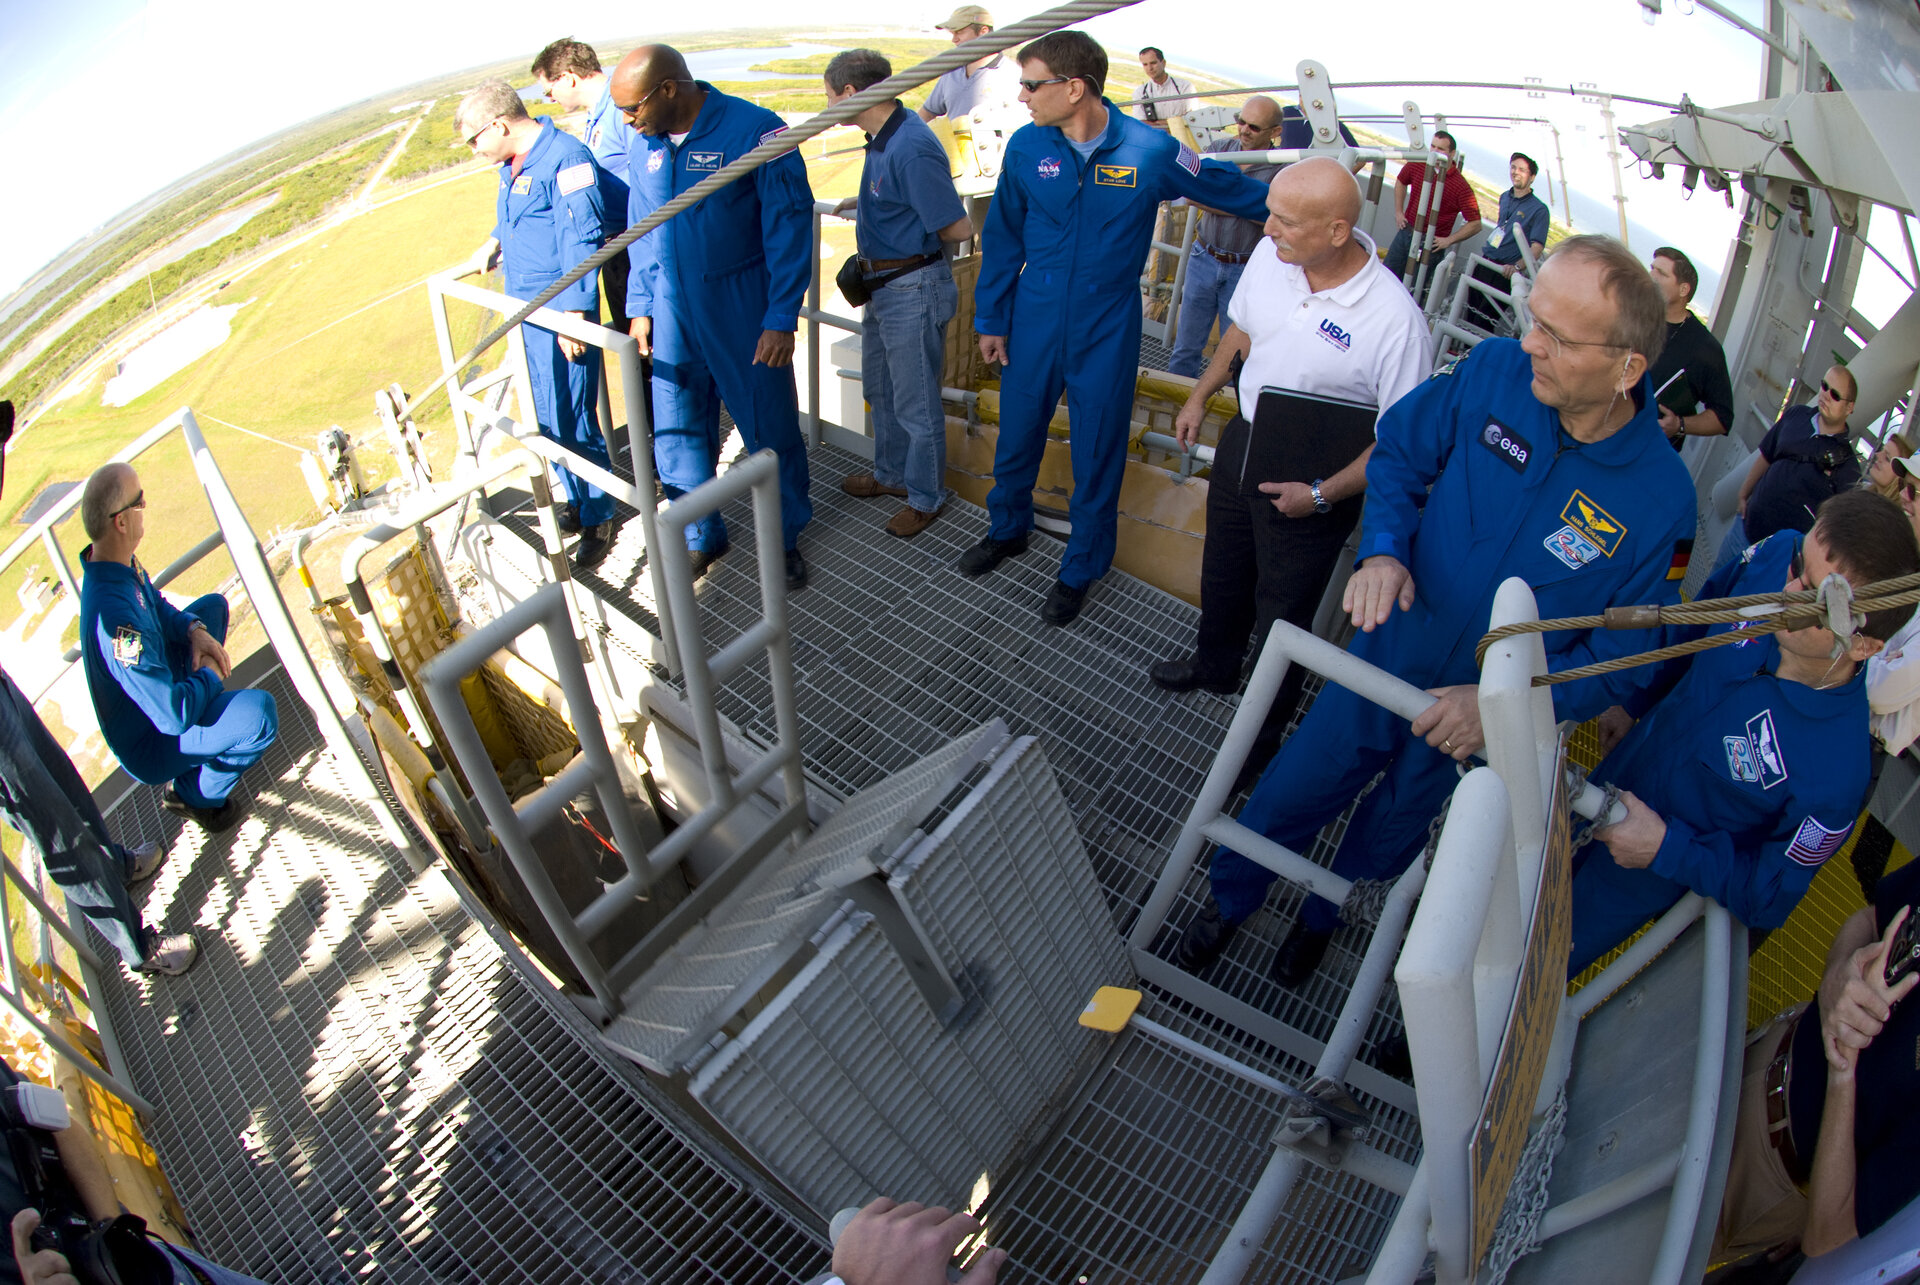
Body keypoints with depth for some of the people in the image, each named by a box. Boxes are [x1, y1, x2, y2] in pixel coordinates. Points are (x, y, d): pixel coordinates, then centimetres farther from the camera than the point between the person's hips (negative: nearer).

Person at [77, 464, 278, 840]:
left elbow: (159, 607, 14)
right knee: (259, 711, -33)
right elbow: (173, 713, -36)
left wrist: (195, 630, -6)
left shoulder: (122, 565, -9)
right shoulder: (113, 614, -38)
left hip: (154, 691, 10)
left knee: (213, 605, 17)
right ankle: (197, 794, -4)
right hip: (147, 748, -10)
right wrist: (210, 676, -17)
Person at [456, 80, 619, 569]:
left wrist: (574, 314, -25)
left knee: (568, 418, -5)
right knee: (545, 415, 15)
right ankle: (579, 502, 31)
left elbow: (581, 240, -21)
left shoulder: (566, 158, -15)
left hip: (559, 311, -9)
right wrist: (494, 242, 14)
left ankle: (597, 518, 11)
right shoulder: (512, 164, 13)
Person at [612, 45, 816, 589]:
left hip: (742, 307, -5)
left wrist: (781, 318, -15)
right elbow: (642, 232, 15)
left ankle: (786, 537, 26)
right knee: (676, 431, 9)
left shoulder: (755, 131, -14)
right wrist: (639, 306, 12)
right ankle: (701, 537, 29)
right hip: (672, 308, 5)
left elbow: (789, 227, -13)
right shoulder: (645, 146, 4)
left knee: (770, 426, 6)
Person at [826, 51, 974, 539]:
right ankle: (892, 473, 42)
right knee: (880, 388, 23)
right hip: (882, 287, 10)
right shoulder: (885, 137, 6)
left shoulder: (911, 149, -25)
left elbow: (959, 229, -25)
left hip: (914, 290, -10)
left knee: (916, 402, 4)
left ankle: (926, 496, 21)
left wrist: (920, 242, -9)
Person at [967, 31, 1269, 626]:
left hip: (1107, 334, -2)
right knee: (1016, 436, 15)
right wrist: (990, 319, 8)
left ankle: (1080, 570, 26)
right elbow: (1003, 237, 6)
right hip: (1033, 326, 3)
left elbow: (1229, 188, 4)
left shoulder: (1150, 152, -13)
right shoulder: (1026, 147, -5)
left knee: (1096, 458, 7)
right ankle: (1008, 529, 42)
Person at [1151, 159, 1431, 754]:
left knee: (1281, 616, 9)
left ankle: (1263, 734, 33)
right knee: (1222, 571, 26)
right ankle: (1214, 665, 56)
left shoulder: (1395, 320, -28)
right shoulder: (1271, 255, -11)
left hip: (1312, 484, -6)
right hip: (1243, 439, 6)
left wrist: (1322, 494, -24)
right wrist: (1199, 397, 15)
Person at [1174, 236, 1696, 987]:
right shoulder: (1494, 373, -20)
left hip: (1477, 722, -1)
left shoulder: (1660, 500, -25)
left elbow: (1626, 653, -16)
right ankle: (1230, 898, 45)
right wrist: (1383, 549, -22)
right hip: (1384, 659, 1)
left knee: (1390, 837, 25)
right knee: (1289, 793, 14)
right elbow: (1398, 450, -3)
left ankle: (1325, 915, 57)